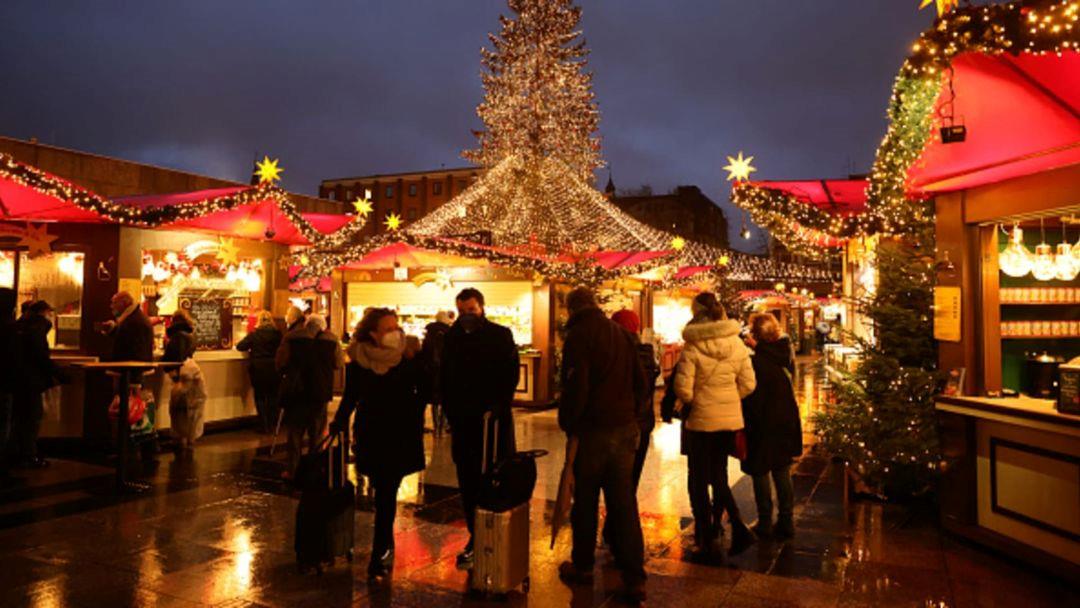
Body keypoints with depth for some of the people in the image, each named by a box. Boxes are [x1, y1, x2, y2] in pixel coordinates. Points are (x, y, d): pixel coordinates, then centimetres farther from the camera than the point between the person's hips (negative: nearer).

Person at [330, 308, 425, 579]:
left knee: (386, 493, -4)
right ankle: (387, 545, 29)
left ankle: (380, 554, 5)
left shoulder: (409, 357, -9)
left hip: (401, 434, -2)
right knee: (383, 491, 9)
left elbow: (422, 391, 0)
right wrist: (339, 423, -3)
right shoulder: (358, 360, -5)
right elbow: (350, 395, 5)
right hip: (371, 433, 2)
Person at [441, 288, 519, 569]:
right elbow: (445, 378, 11)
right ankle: (476, 538, 18)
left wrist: (499, 407, -15)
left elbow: (511, 374, -5)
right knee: (468, 484, 8)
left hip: (495, 419, -3)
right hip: (463, 420, 3)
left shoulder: (500, 335, -1)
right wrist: (451, 413, 4)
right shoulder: (452, 337, 8)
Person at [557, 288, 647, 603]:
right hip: (625, 429, 5)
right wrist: (631, 416, 15)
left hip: (592, 430, -5)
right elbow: (640, 381, 10)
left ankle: (582, 566, 25)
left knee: (586, 502, 10)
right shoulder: (622, 334, 8)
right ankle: (635, 579, 7)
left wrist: (567, 421, -4)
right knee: (624, 502, 7)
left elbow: (576, 386, -17)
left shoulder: (578, 335, -11)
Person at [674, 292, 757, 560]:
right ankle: (736, 524, 10)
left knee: (699, 480, 9)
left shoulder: (692, 347, -15)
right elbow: (748, 384, 2)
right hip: (730, 419, 5)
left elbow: (683, 388, -16)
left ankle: (707, 539, 13)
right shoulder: (737, 343, 1)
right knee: (718, 475, 21)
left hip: (701, 420, -5)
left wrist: (691, 403, 4)